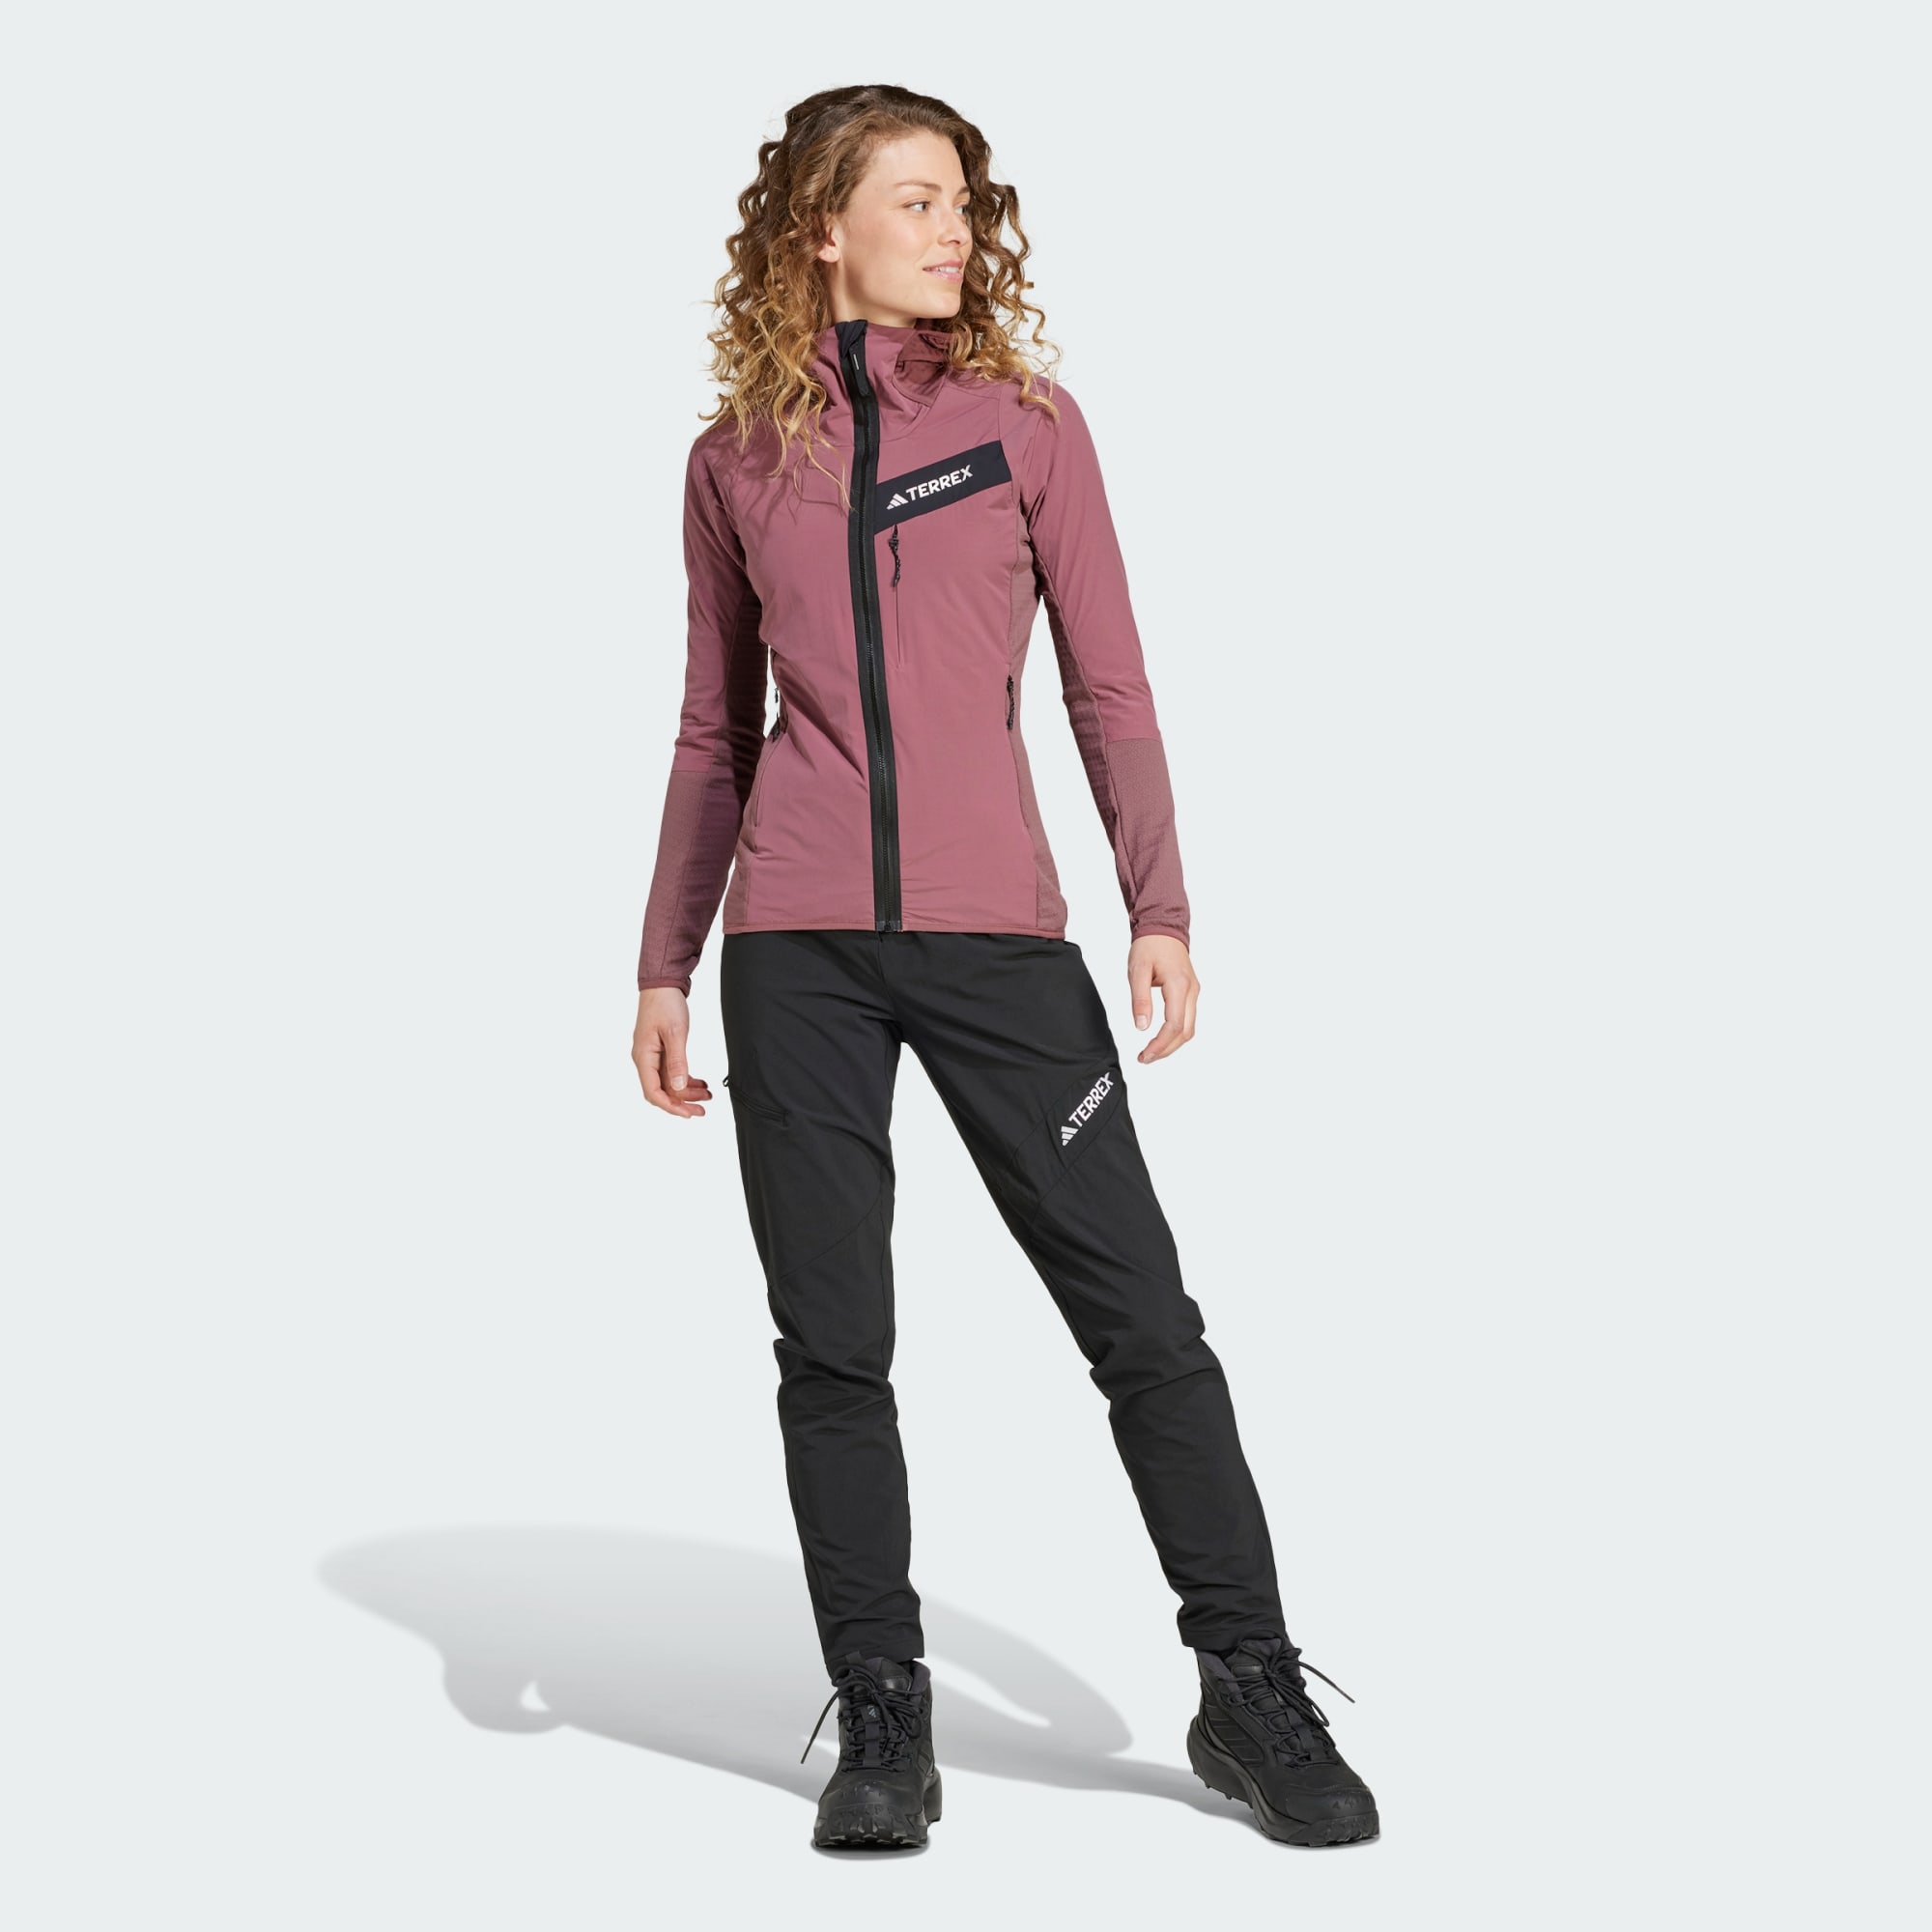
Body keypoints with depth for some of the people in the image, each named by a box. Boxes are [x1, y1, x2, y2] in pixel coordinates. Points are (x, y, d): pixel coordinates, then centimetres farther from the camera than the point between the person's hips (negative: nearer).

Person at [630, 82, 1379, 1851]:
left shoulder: (1028, 421, 6)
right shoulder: (737, 458, 10)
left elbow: (1109, 688, 5)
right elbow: (716, 732, 15)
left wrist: (1159, 908, -6)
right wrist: (665, 966, 12)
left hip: (997, 933, -1)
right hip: (797, 946, 1)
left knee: (1140, 1311, -2)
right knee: (832, 1343, 3)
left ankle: (1251, 1690, 11)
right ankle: (883, 1717, 15)